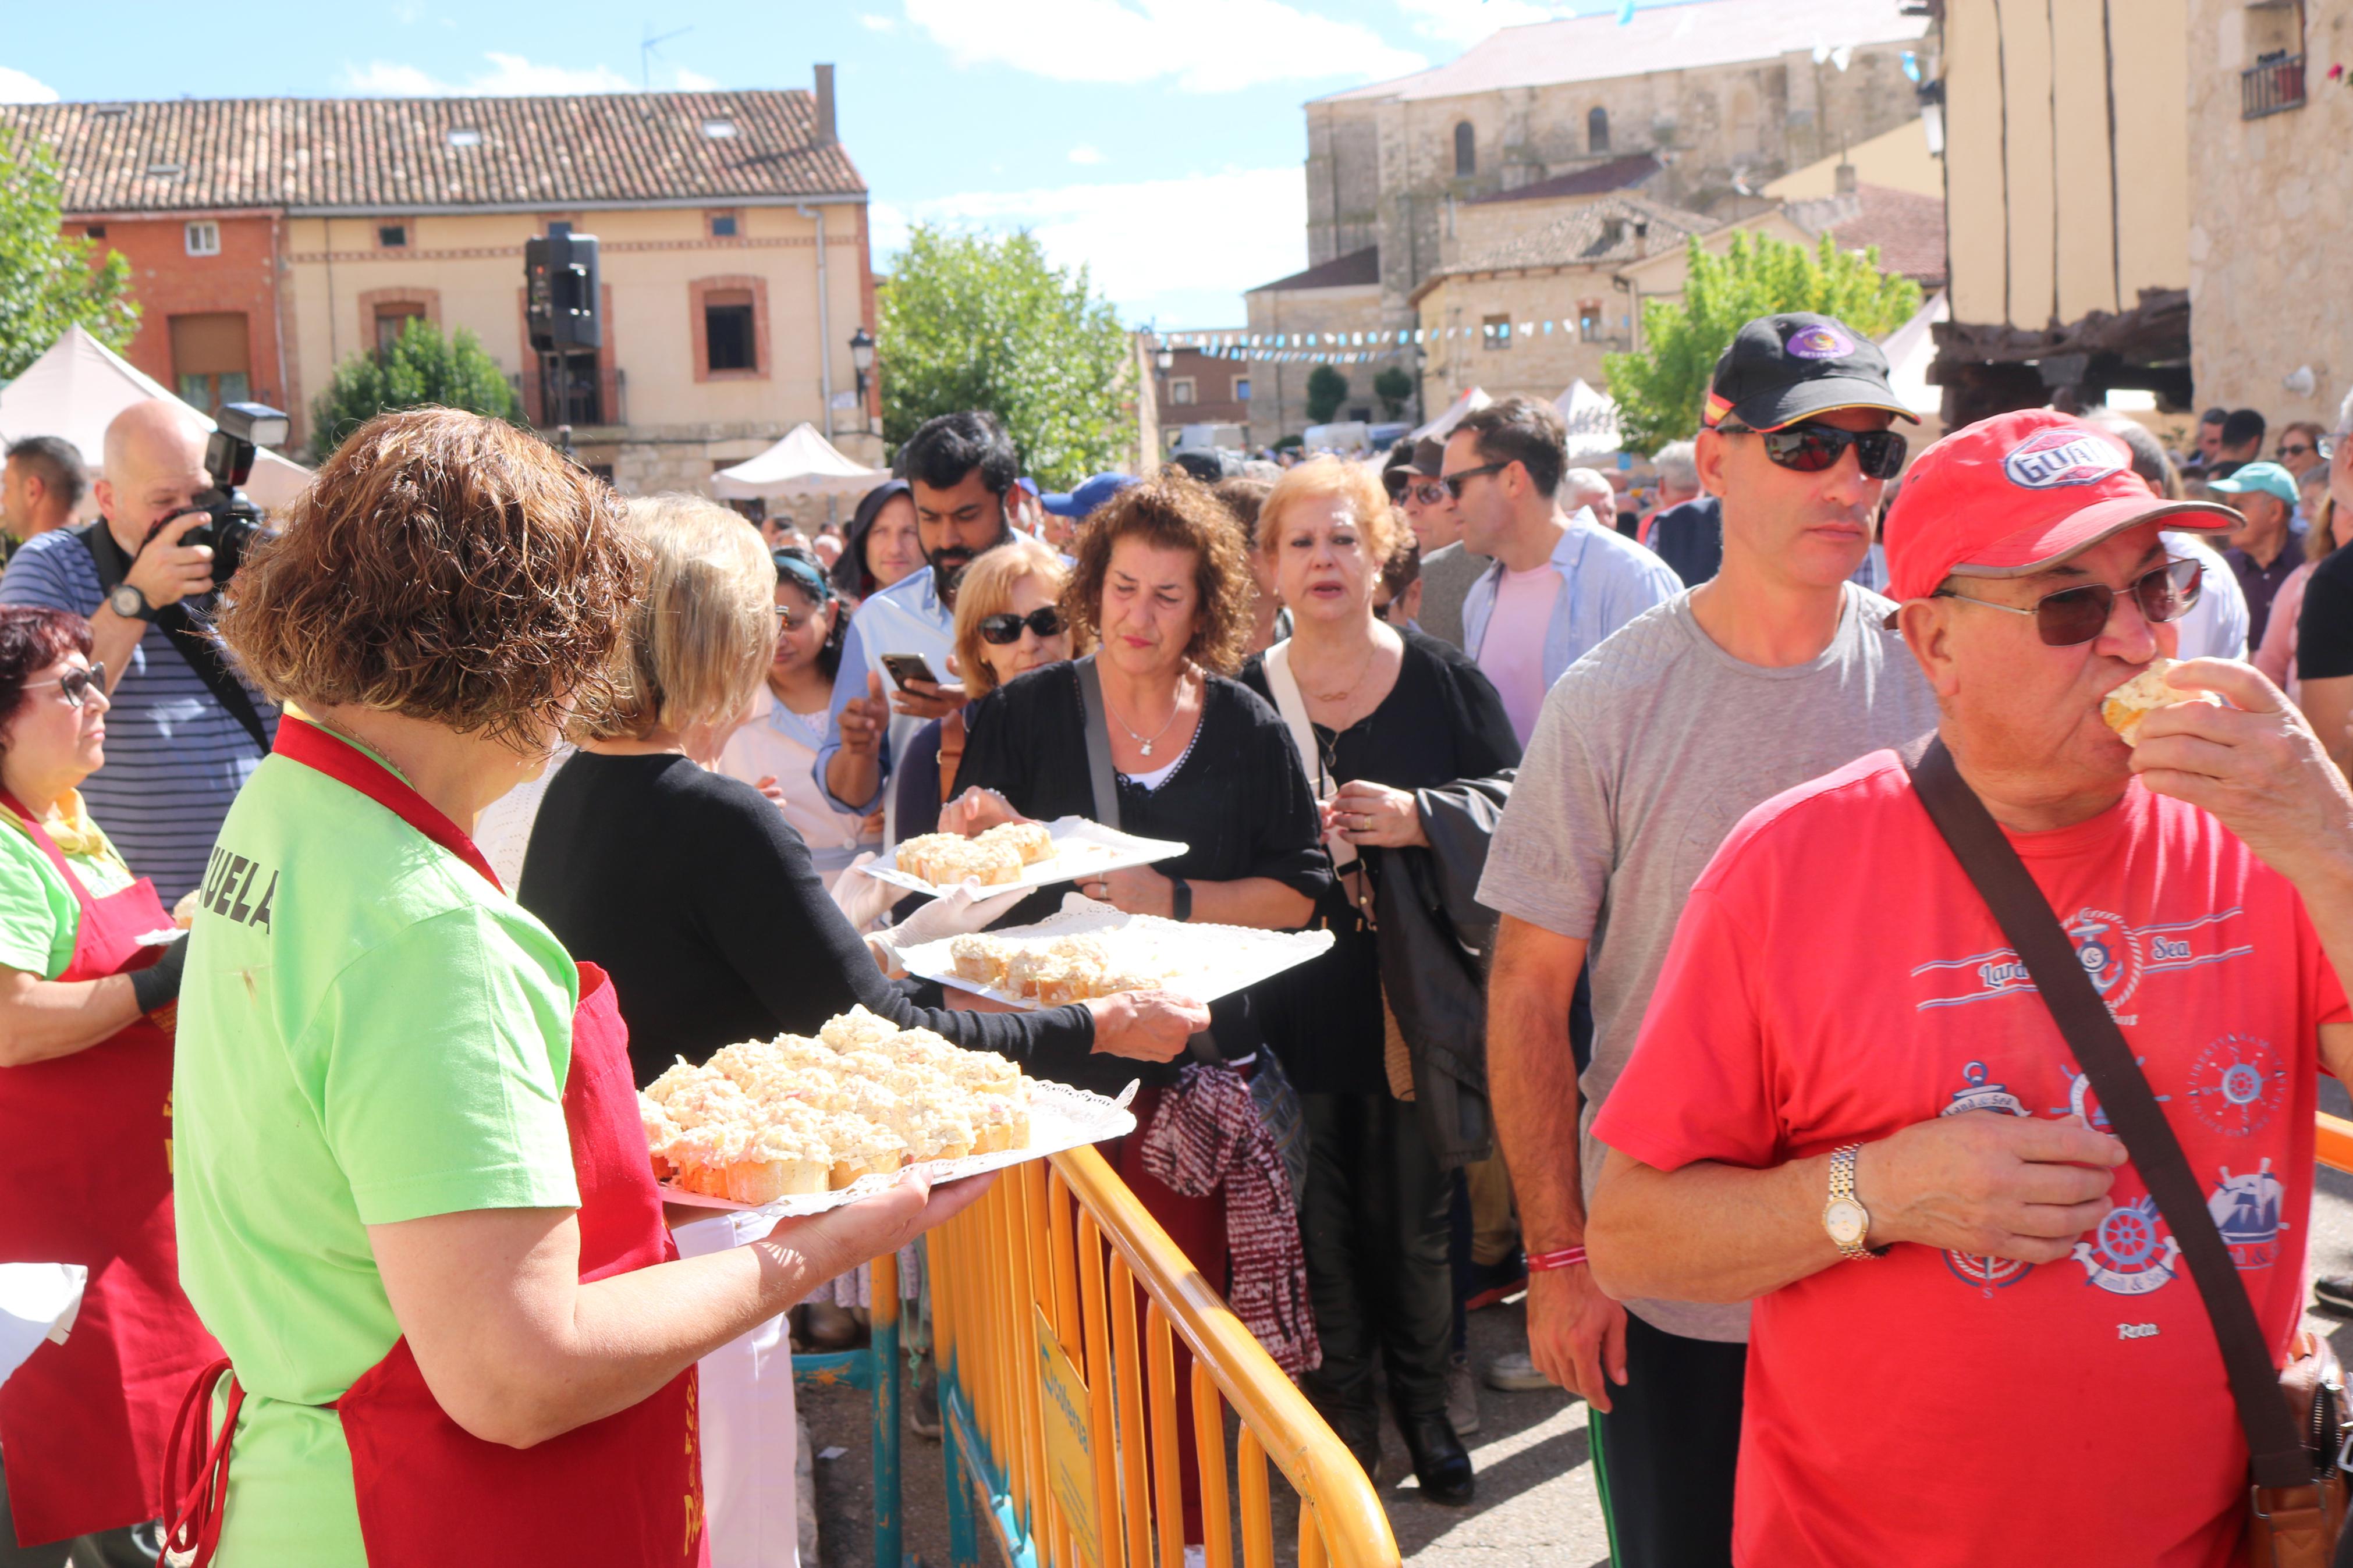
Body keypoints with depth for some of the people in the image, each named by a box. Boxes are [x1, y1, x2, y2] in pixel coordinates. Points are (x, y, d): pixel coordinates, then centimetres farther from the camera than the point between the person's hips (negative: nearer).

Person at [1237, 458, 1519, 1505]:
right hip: (1299, 1008, 0)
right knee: (1321, 1226, 5)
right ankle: (1341, 1419, 22)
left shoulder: (1444, 680, 2)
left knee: (1414, 1217, 8)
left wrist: (1418, 817, -15)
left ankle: (1422, 1406, 27)